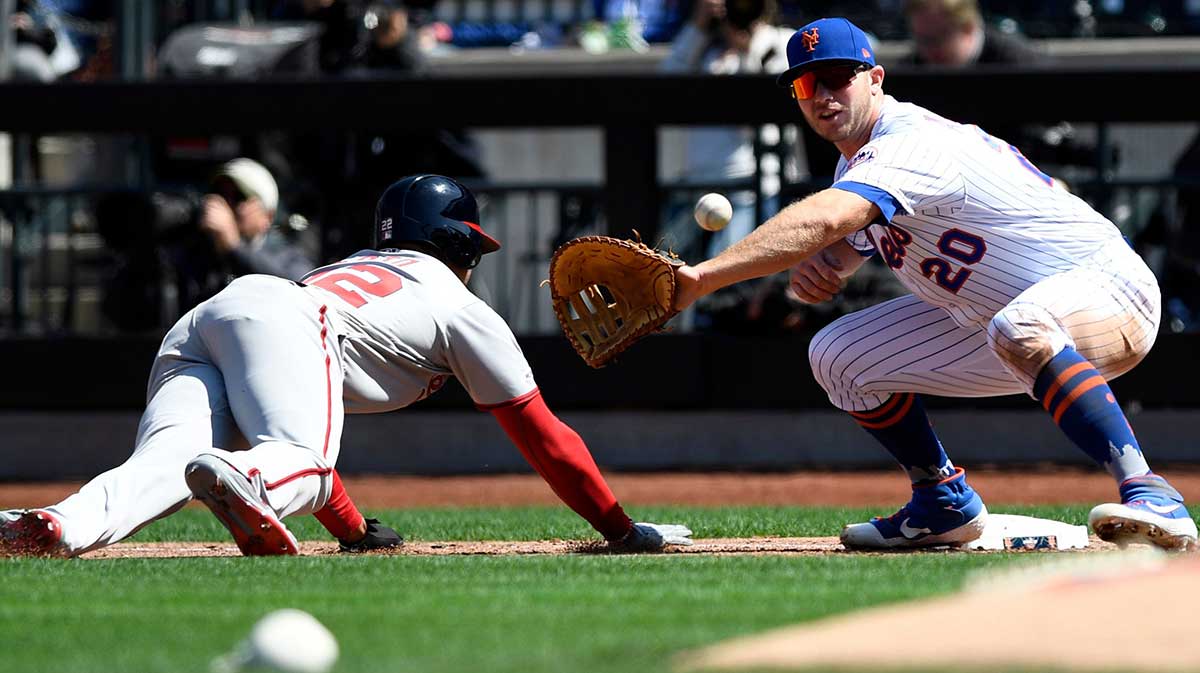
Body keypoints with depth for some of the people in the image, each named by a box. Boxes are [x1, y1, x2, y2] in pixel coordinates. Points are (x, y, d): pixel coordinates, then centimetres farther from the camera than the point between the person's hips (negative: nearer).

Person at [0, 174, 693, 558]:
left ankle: (56, 528, -53)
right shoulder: (466, 311, 27)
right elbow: (544, 438, 29)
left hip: (192, 333, 5)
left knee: (160, 470, -22)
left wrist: (356, 530, 63)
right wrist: (622, 530, 38)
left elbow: (294, 418, 54)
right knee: (303, 464, -28)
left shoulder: (350, 268, 46)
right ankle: (235, 479, -65)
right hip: (277, 317, -5)